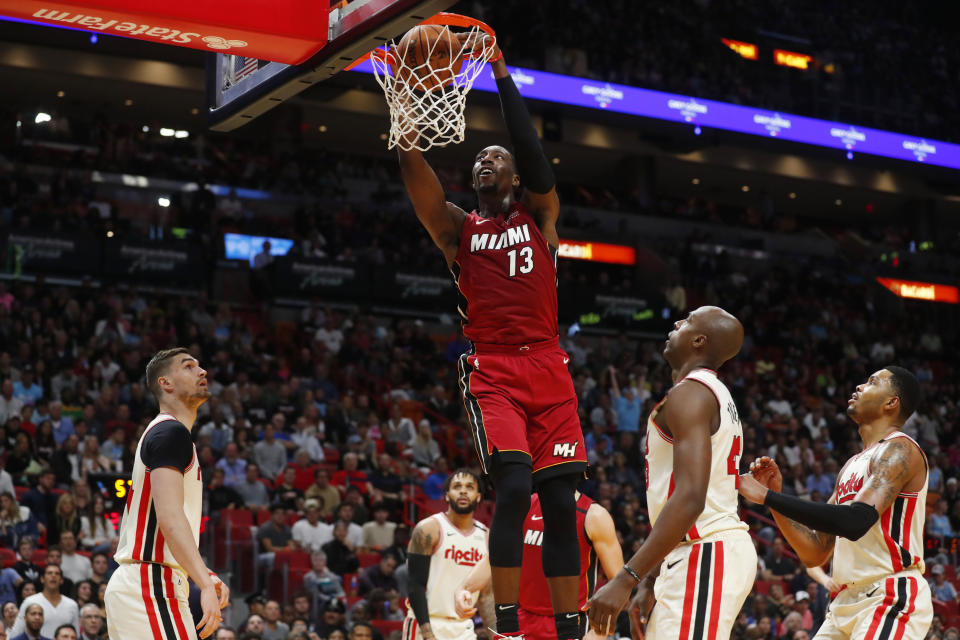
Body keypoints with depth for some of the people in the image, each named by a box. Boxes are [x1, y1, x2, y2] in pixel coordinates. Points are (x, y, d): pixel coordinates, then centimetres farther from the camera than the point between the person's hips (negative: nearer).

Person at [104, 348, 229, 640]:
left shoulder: (158, 433, 23)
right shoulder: (172, 432, -9)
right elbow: (169, 517, -22)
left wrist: (206, 575, 19)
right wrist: (205, 584, -29)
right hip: (150, 586, -10)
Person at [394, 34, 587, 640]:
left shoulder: (540, 215, 13)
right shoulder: (457, 227, 14)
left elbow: (531, 149, -2)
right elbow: (415, 171, -1)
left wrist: (503, 77, -7)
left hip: (548, 368, 2)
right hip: (492, 369, -1)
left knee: (562, 501, -1)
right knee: (514, 485, -20)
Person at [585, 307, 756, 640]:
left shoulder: (690, 393, -11)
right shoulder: (715, 394, 21)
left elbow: (690, 499, -24)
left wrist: (626, 579, -25)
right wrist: (650, 583, 21)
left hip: (705, 554, -11)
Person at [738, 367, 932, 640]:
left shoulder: (899, 449, -9)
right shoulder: (851, 466, 19)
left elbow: (856, 521, -26)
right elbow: (815, 553, 18)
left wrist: (767, 496, -22)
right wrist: (774, 496, 4)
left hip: (892, 598, -9)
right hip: (848, 601, 9)